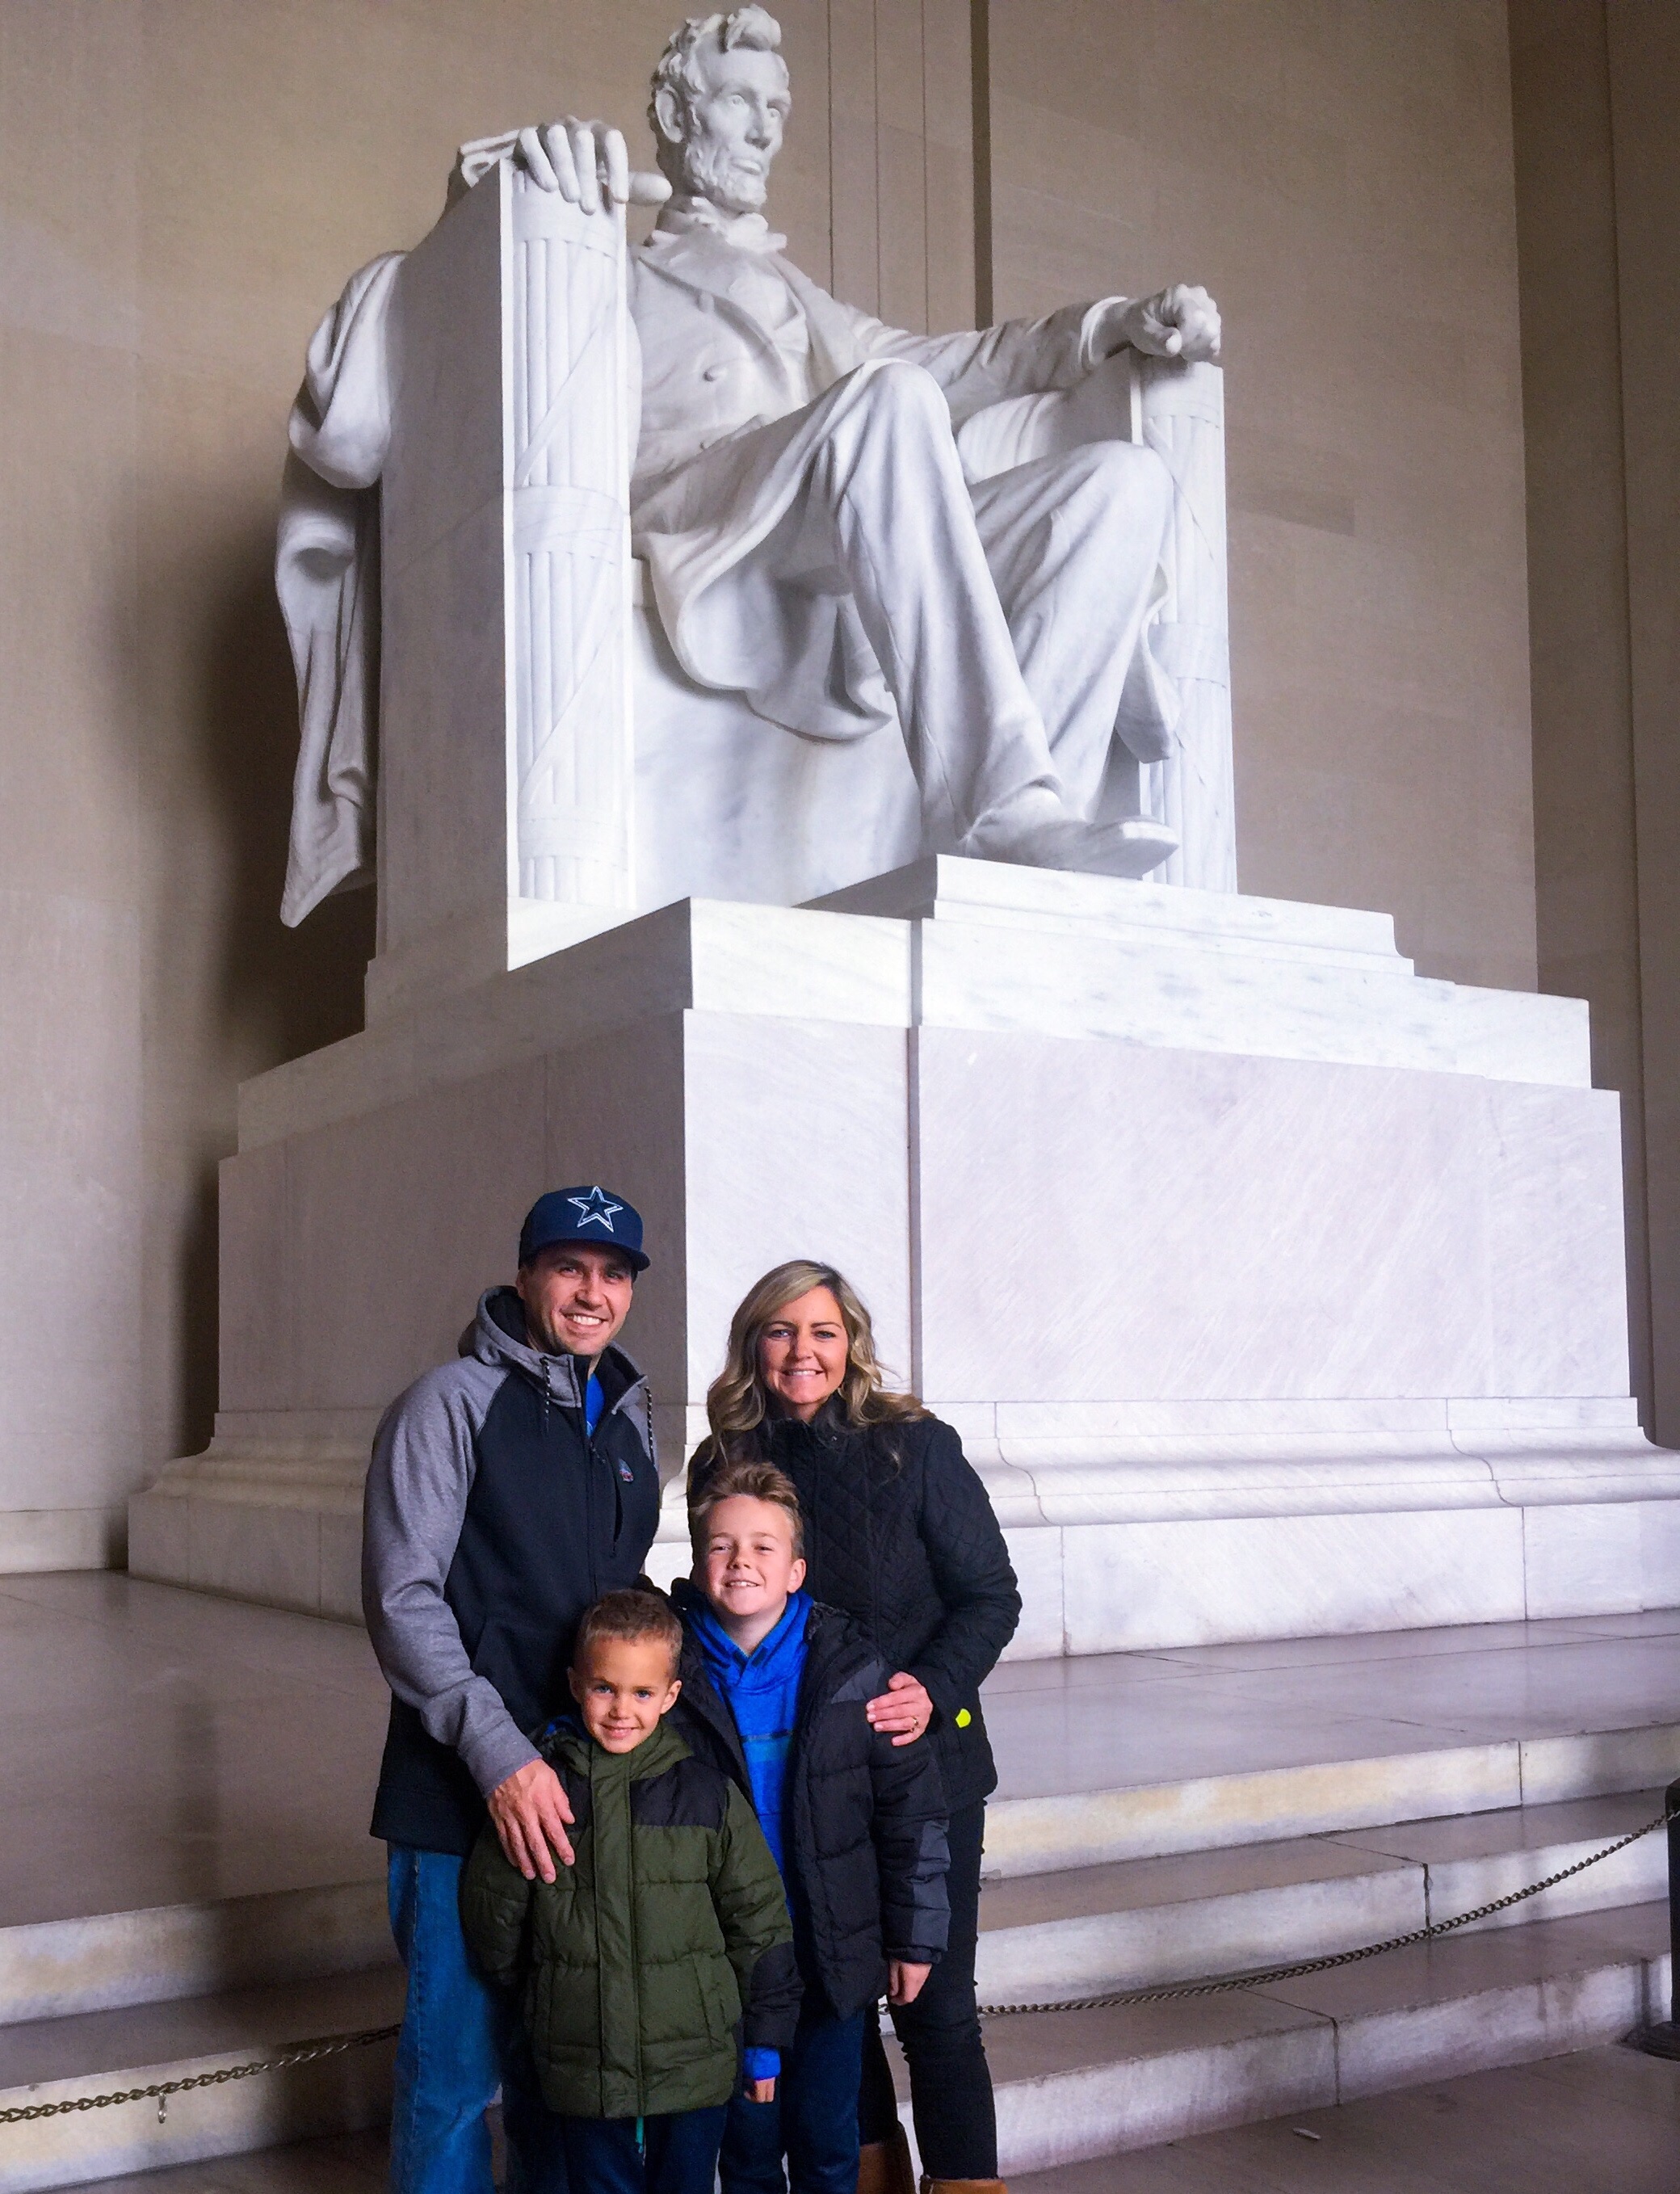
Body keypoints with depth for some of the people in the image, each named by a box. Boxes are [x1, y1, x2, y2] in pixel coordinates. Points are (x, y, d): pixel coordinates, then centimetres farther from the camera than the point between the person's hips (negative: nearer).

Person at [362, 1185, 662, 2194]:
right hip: (466, 1796, -6)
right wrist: (498, 1753, -21)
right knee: (458, 2055, 2)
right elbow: (403, 1600, -14)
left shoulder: (629, 1411, 12)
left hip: (586, 1786, 6)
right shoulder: (452, 1402, -8)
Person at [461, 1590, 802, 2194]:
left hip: (694, 2062, 0)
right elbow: (489, 1914, 6)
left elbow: (759, 1917, 2)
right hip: (583, 2069, 0)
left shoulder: (708, 1793, -4)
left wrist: (766, 2041, 5)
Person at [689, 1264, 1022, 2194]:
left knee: (934, 2003, 1)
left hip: (921, 1767, -3)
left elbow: (990, 1594, -6)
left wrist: (934, 1689, -21)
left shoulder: (915, 1447, -8)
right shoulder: (723, 1465, 1)